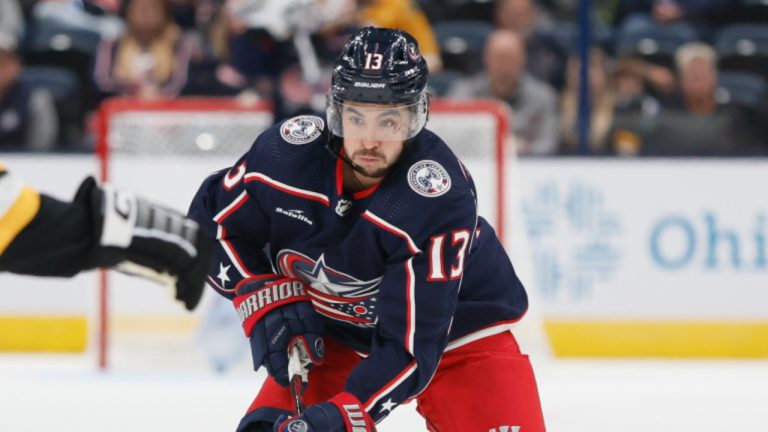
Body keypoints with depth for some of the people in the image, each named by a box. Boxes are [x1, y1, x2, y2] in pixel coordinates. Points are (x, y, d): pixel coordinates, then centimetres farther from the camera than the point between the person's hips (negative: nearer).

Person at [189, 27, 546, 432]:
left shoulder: (440, 199, -33)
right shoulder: (287, 151, -22)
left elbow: (412, 343, -34)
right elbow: (213, 221, -2)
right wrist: (266, 299, -14)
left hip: (454, 326, -3)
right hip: (333, 330, 4)